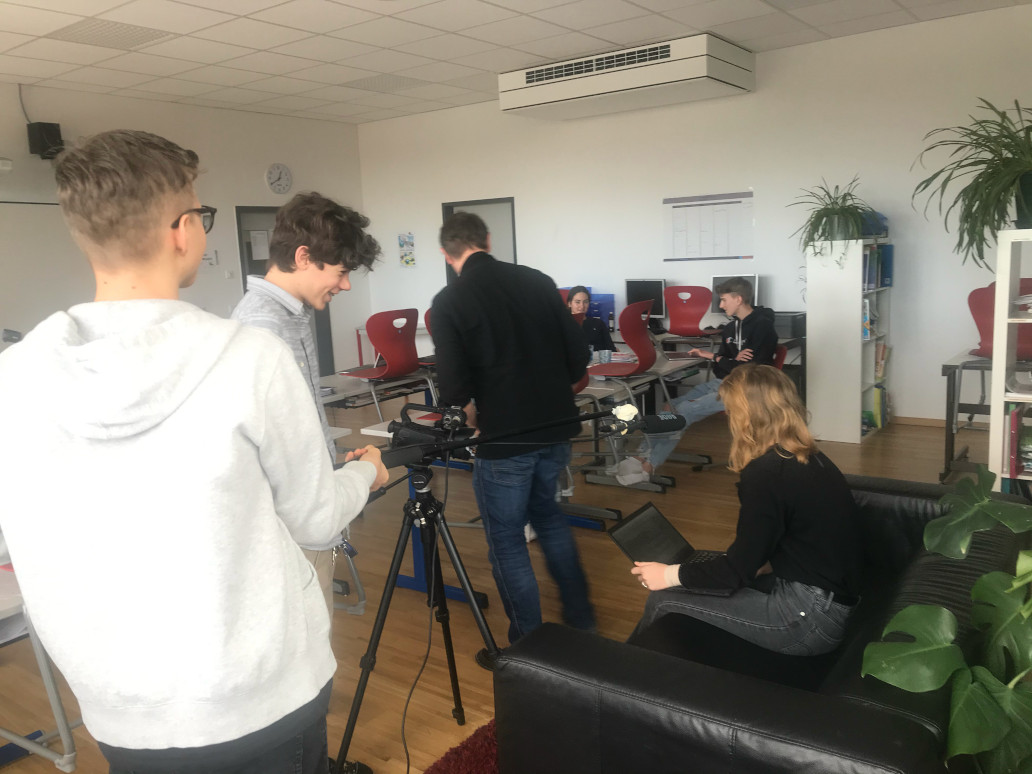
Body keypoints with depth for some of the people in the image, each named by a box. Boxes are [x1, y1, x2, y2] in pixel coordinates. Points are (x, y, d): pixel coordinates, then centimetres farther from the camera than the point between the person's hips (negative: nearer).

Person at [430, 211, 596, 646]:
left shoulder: (448, 303, -10)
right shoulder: (538, 282, 2)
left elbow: (455, 387, -17)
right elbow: (579, 357, 4)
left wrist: (475, 412, 3)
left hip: (504, 439, -5)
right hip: (556, 429, 5)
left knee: (506, 539, 13)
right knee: (547, 514, 27)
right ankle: (580, 618, 35)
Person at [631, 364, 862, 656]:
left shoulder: (765, 474, -19)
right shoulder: (809, 458, 7)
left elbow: (739, 568, -15)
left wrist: (671, 575, -5)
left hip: (809, 618, -9)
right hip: (829, 600, 9)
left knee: (663, 601, -4)